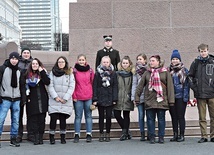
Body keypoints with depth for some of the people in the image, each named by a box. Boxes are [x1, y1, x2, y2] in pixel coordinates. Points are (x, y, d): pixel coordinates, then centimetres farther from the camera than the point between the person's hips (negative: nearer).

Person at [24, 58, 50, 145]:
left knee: (41, 119, 1)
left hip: (42, 100, 0)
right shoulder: (27, 74, 10)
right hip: (32, 101, 0)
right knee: (33, 119, -3)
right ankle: (36, 137, -1)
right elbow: (25, 86, 8)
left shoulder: (42, 73, 8)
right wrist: (27, 97, -1)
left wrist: (42, 72, -11)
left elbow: (47, 82, -9)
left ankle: (41, 137, 7)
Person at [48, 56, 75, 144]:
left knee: (63, 119, 0)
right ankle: (51, 137, 4)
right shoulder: (52, 73, 8)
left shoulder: (70, 73, 9)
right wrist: (55, 97, -10)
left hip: (66, 101, 0)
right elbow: (50, 86, 1)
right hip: (54, 100, 0)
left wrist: (65, 98, -7)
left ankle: (63, 137, 10)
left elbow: (71, 87, 2)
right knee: (53, 118, -6)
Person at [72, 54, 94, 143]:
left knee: (88, 116, 6)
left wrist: (93, 95, 1)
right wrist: (74, 96, -6)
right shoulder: (74, 71, 2)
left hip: (89, 97, 1)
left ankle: (89, 134, 12)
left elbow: (93, 83, 8)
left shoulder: (90, 70, 6)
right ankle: (77, 135, 9)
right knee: (78, 116, 4)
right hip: (78, 97, -1)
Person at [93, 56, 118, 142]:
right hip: (100, 98, 0)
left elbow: (115, 86, 3)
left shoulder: (113, 73, 4)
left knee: (109, 116, 3)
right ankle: (101, 134, 14)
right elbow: (94, 86, 0)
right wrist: (94, 99, -6)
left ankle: (108, 134, 13)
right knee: (101, 116, 7)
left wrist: (114, 99, -4)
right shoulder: (98, 73, 2)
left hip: (109, 99, 0)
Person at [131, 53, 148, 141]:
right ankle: (142, 134, 10)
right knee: (141, 115, 3)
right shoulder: (136, 72, 10)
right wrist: (133, 97, 0)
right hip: (139, 97, 2)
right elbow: (134, 84, 7)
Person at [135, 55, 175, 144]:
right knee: (150, 119, 3)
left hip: (161, 100, -1)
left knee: (161, 119, 4)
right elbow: (140, 86, 9)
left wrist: (171, 100, -5)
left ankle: (161, 137, 13)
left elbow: (170, 86, 0)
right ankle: (152, 137, 11)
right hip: (149, 100, 2)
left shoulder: (165, 72, 4)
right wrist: (137, 97, 3)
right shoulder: (147, 73, 9)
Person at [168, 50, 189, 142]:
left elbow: (186, 84, -2)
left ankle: (182, 135, 6)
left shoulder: (184, 70, 0)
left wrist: (186, 96, -10)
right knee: (174, 117, 8)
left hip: (180, 97, -4)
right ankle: (175, 135, 16)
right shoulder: (169, 71, 10)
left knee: (180, 116, -1)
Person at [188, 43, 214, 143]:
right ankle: (204, 136, 10)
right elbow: (190, 76, 14)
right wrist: (193, 87, 4)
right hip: (200, 94, 1)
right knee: (202, 117, 4)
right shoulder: (195, 63, 6)